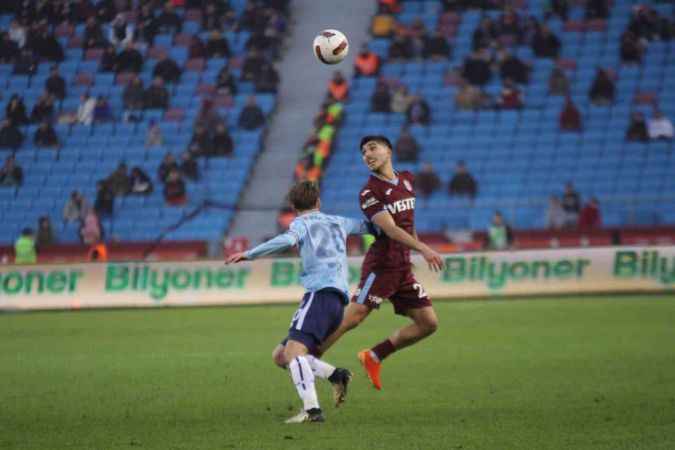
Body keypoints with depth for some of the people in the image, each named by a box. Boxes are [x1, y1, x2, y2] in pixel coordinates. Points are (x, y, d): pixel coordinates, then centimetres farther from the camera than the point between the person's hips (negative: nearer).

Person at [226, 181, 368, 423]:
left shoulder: (302, 223, 9)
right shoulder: (338, 222, 27)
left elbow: (287, 240, -12)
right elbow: (367, 226, 40)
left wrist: (248, 254, -14)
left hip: (320, 292, -7)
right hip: (339, 301, 7)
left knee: (293, 350, -24)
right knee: (280, 355, 11)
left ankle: (311, 409, -44)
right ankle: (336, 375, -5)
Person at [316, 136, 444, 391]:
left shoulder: (407, 180, 13)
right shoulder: (369, 193, -9)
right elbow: (390, 229, -22)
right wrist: (422, 249, -33)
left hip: (403, 268, 7)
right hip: (380, 266, -7)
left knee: (428, 323, 2)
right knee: (351, 319, -16)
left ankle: (373, 357, 11)